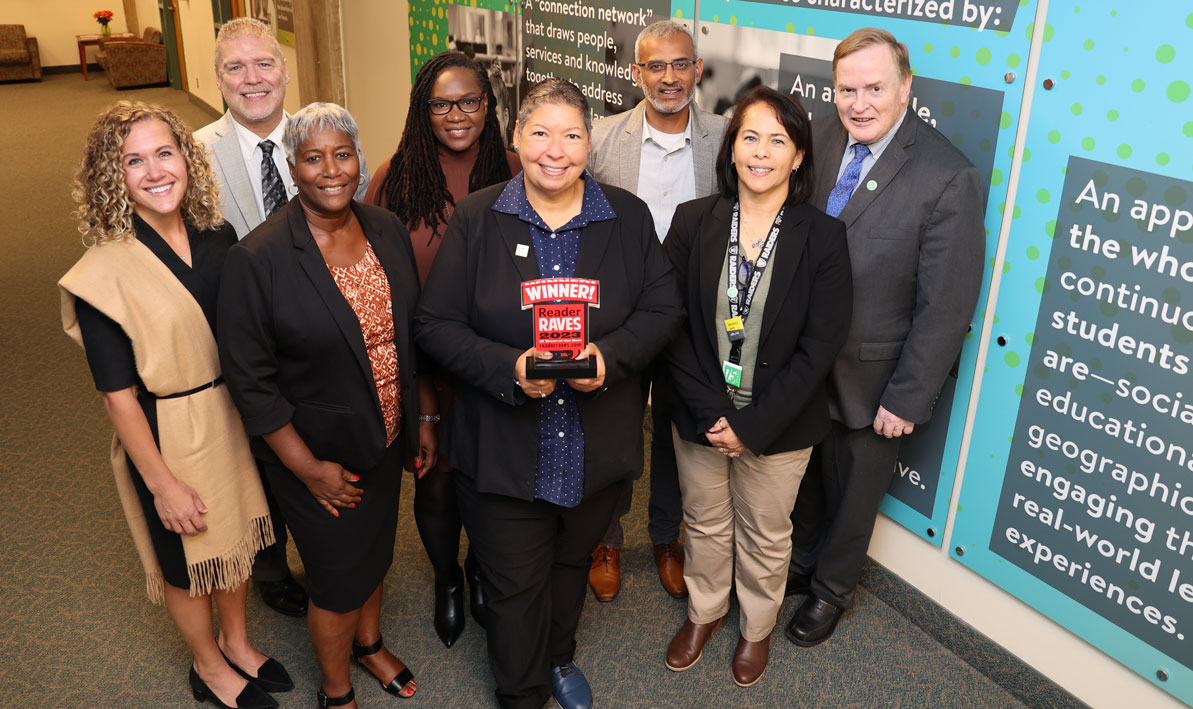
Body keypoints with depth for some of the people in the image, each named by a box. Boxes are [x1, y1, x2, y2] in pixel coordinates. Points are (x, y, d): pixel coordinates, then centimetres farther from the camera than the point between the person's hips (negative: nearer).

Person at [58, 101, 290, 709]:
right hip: (165, 437, -5)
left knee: (233, 536, 24)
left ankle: (236, 642, 49)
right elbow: (118, 396, -17)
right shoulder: (104, 272, -21)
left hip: (233, 417, 5)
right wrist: (162, 484, -14)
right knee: (185, 559, 17)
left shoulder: (218, 237, -5)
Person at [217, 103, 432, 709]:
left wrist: (423, 416, 8)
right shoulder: (257, 258, -21)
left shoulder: (387, 231, -4)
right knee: (338, 575, 10)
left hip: (386, 437, 5)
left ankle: (369, 643, 54)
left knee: (376, 549, 25)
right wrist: (308, 467, -16)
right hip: (316, 449, -5)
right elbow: (250, 379, -18)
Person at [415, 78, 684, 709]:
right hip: (503, 449, -2)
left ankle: (559, 658, 54)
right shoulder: (476, 219, -7)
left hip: (597, 447, 3)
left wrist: (610, 355, -19)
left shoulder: (628, 218, -1)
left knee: (572, 563, 25)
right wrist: (509, 368, -24)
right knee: (515, 583, 13)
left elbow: (663, 309, 0)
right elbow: (435, 324, -8)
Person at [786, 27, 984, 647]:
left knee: (855, 488, 19)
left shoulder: (950, 179, -21)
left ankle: (831, 589, 44)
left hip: (870, 377, -4)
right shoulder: (820, 140, -6)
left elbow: (945, 306, -18)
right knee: (805, 472, 24)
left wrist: (907, 399, -15)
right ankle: (800, 560, 51)